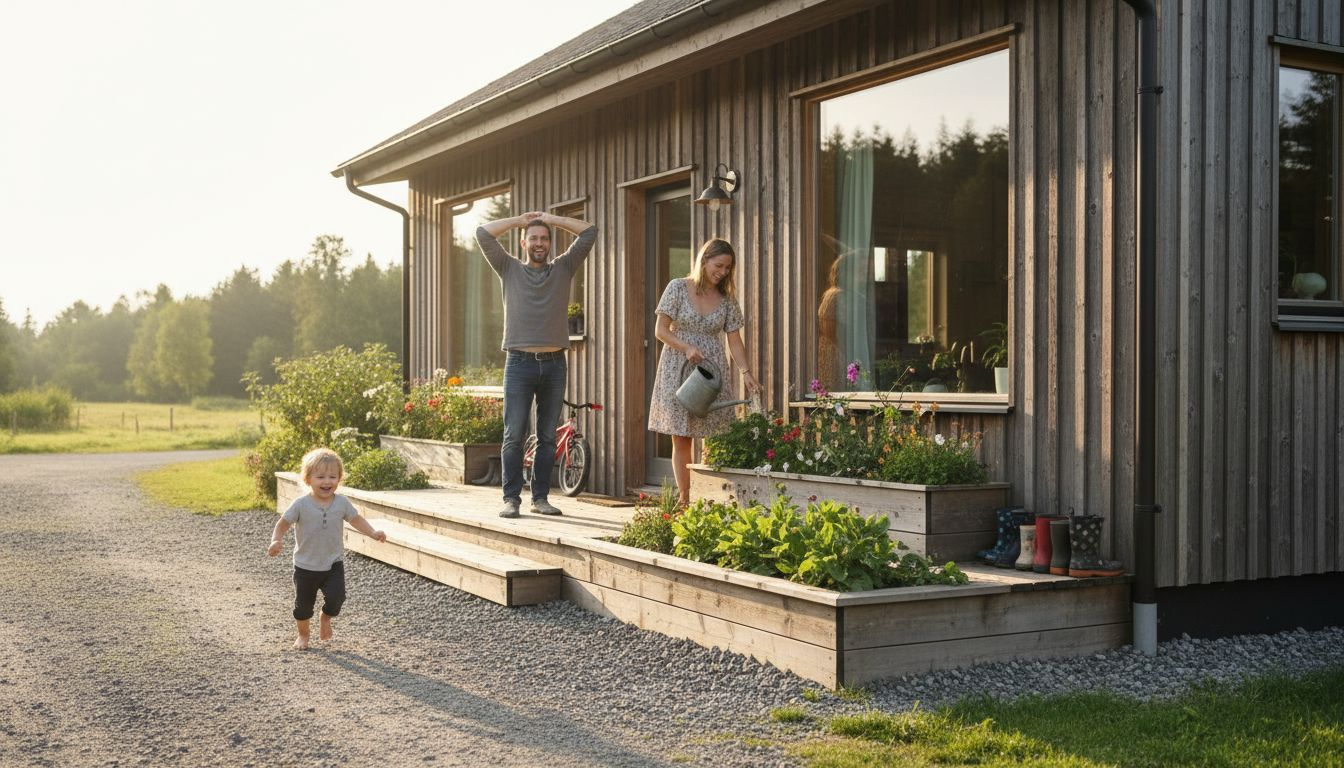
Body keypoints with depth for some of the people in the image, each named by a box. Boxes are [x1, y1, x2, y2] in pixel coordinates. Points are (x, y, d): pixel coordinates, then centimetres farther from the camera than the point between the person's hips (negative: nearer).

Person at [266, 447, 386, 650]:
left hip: (333, 564, 1)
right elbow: (283, 523, -10)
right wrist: (276, 541, -28)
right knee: (304, 603, 12)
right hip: (306, 566, -1)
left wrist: (373, 533, -9)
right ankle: (303, 634, 40)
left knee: (336, 597, -16)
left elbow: (356, 519, 5)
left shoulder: (342, 503, -7)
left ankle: (325, 619, 18)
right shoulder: (301, 504, -15)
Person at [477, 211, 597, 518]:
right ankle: (511, 498, 0)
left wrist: (551, 219, 12)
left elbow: (589, 232, 10)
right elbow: (483, 233, 2)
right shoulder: (509, 269, 10)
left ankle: (541, 497, 12)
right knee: (514, 435, -5)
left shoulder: (563, 269, 13)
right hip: (520, 363, -2)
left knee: (548, 437, 6)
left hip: (554, 365, 2)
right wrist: (519, 220, 10)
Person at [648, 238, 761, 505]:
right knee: (681, 439, 1)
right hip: (677, 370, -2)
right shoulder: (678, 288, -3)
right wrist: (687, 348, -18)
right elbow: (661, 330, -3)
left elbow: (734, 341, 3)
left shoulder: (726, 299, 5)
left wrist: (746, 372, -11)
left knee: (714, 438, -5)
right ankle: (684, 501, 8)